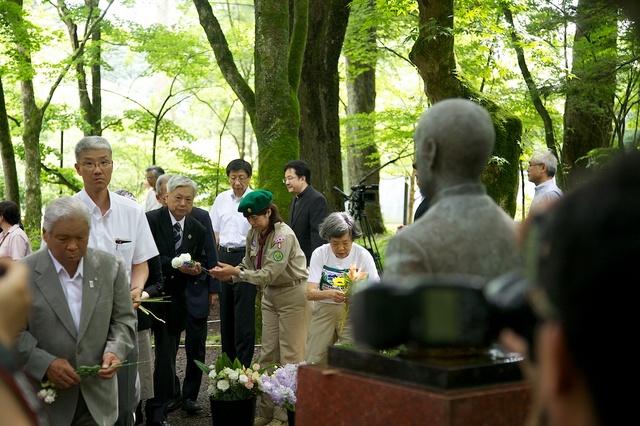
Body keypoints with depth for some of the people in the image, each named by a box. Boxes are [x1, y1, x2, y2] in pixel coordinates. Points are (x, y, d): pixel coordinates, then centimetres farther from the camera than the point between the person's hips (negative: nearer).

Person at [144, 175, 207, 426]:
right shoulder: (150, 220, -11)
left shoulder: (198, 230, 5)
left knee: (167, 357, 7)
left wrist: (197, 269, -10)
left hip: (175, 300, 4)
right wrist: (175, 264, -26)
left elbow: (201, 263, 13)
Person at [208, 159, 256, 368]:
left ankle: (243, 363, 0)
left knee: (244, 311, -5)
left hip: (246, 256, -5)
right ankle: (228, 358, 22)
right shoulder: (222, 199, 11)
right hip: (223, 255, 5)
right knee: (225, 310, 11)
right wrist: (214, 258, 7)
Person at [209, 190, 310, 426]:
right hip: (270, 295, 8)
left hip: (292, 294, -8)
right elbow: (248, 265, 6)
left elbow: (269, 273, -26)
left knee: (290, 356, -2)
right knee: (268, 354, 8)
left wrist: (236, 272, -26)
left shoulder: (283, 235, -23)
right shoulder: (254, 233, 2)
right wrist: (229, 275, -13)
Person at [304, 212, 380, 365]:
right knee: (313, 361, -1)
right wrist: (329, 294, -39)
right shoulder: (319, 254, -10)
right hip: (324, 308, 1)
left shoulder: (363, 255, -12)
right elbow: (310, 292, -17)